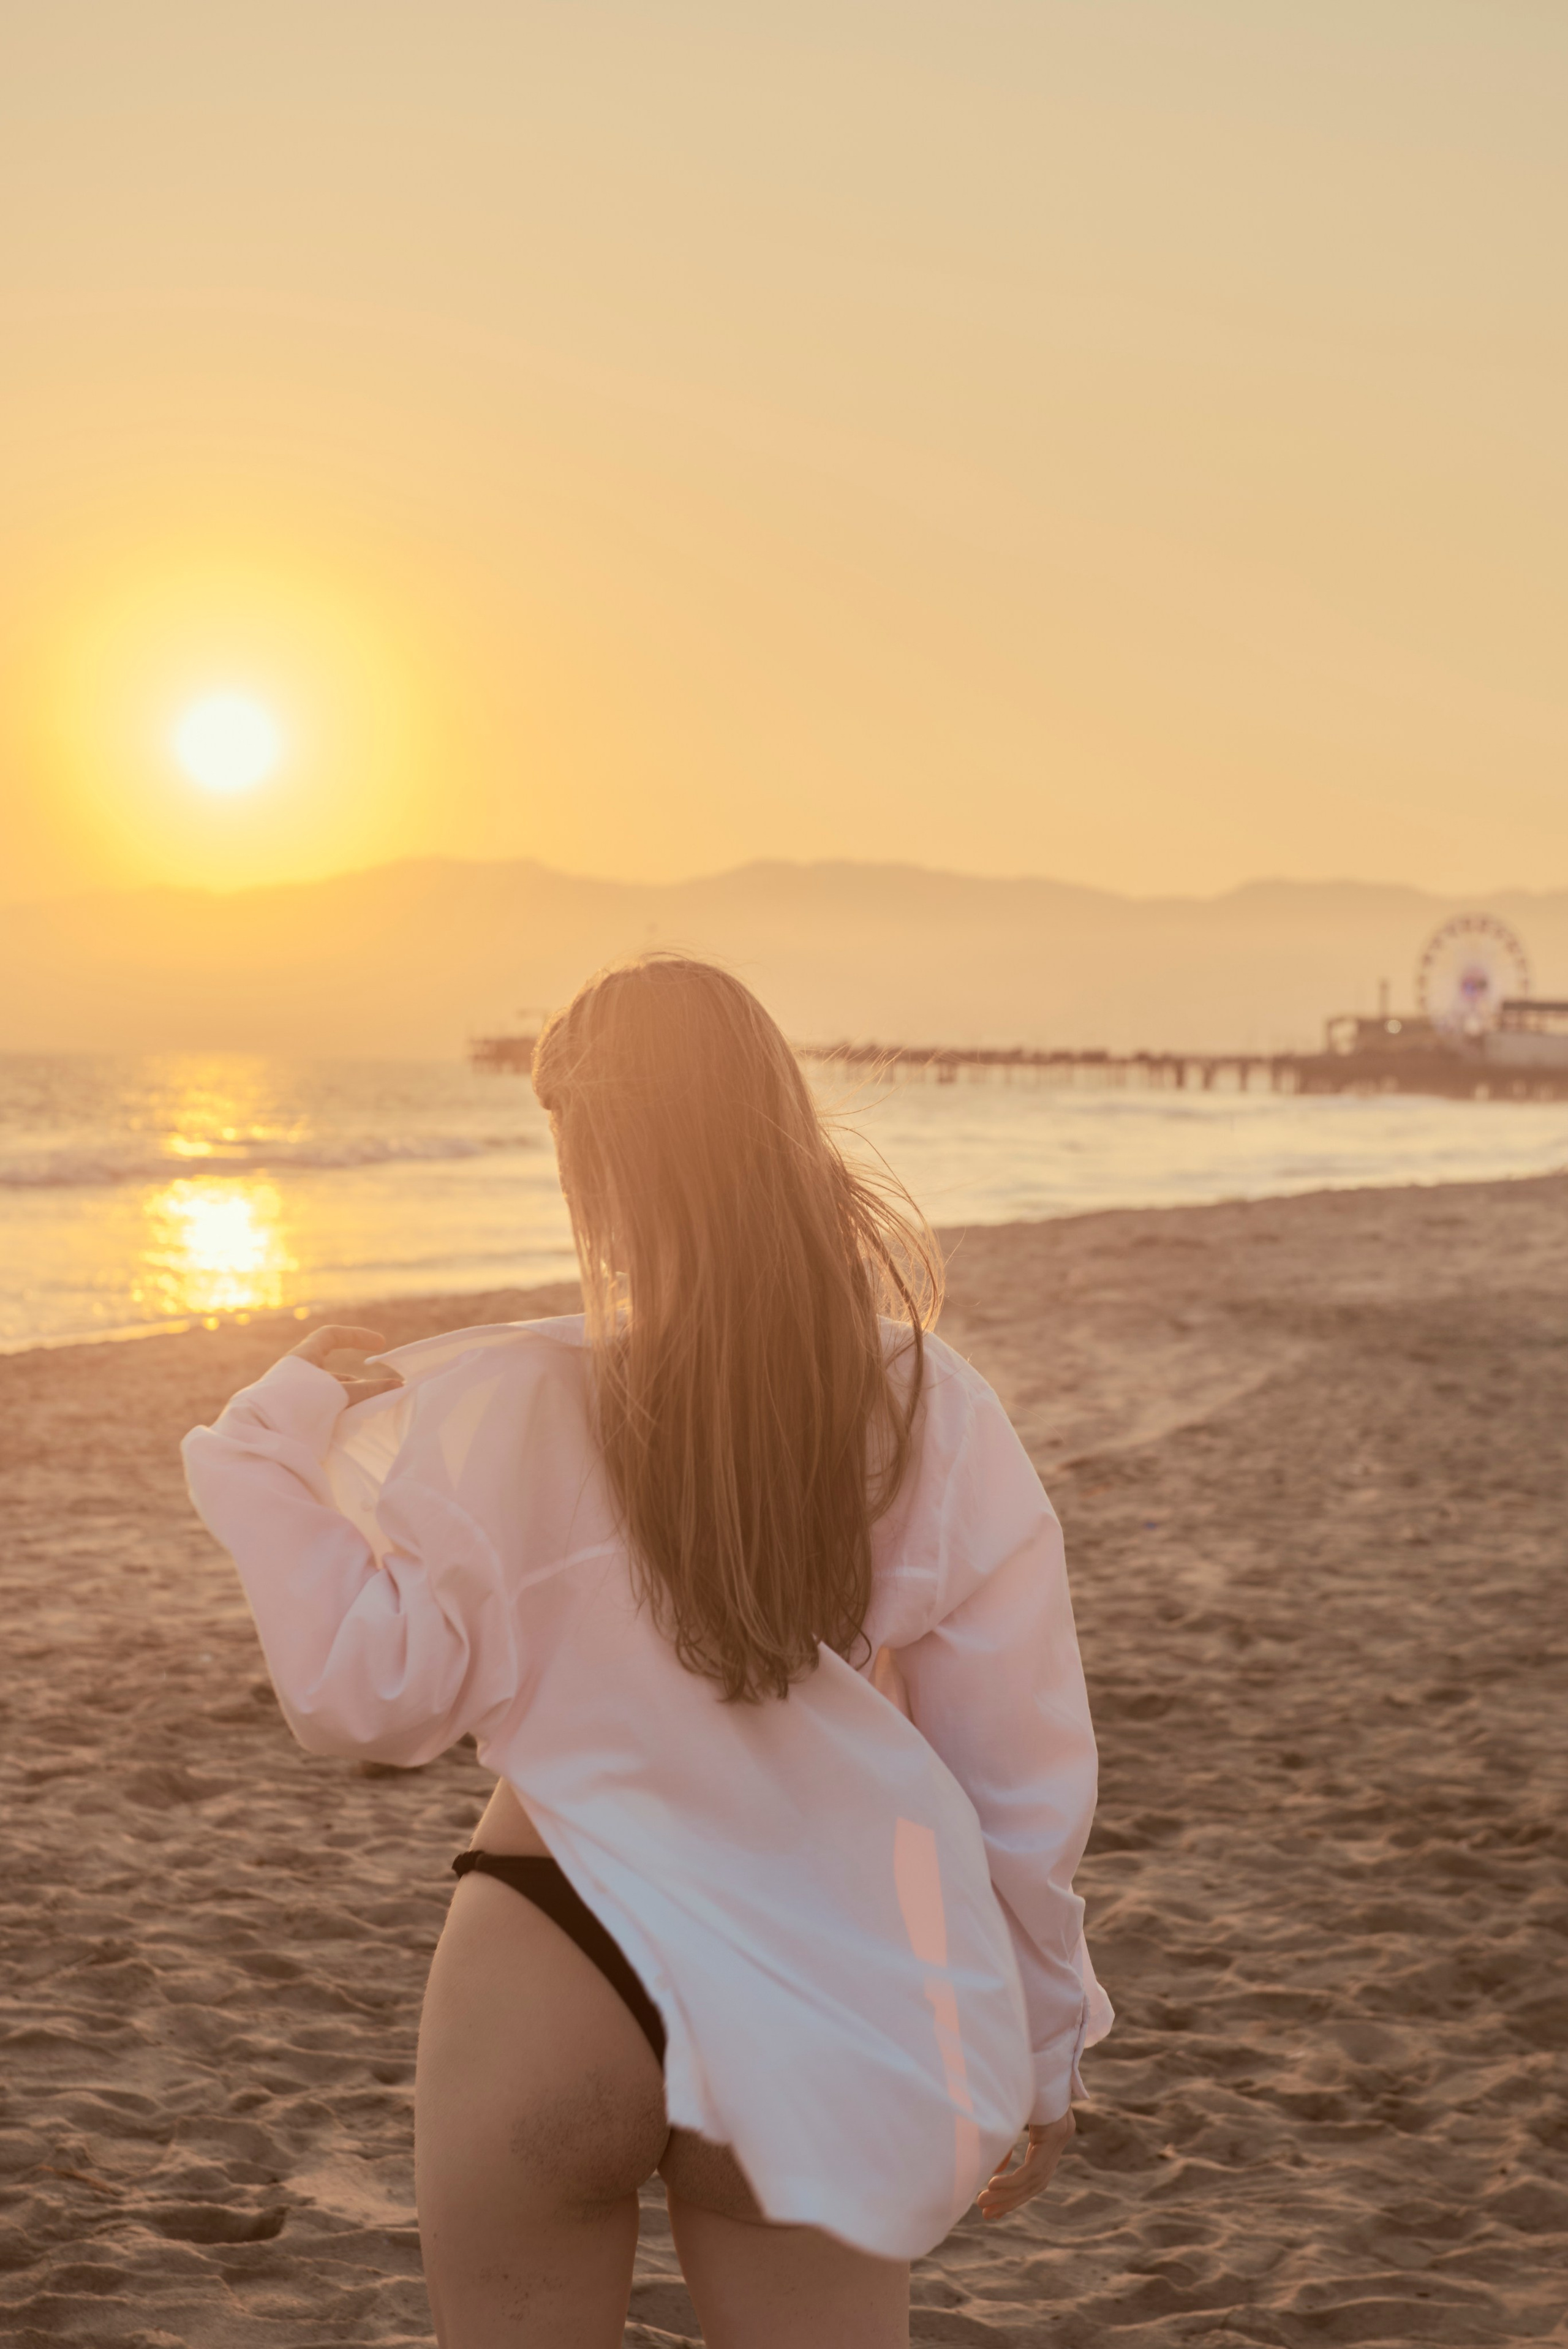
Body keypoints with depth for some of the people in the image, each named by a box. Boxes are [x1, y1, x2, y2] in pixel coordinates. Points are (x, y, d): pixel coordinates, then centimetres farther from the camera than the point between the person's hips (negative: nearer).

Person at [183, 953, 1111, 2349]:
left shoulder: (511, 1412, -14)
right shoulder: (931, 1415, -8)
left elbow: (362, 1697, -8)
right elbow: (1023, 1776, -2)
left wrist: (278, 1437, 2)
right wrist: (1040, 2041, 11)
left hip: (548, 1996, -1)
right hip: (811, 2033, 1)